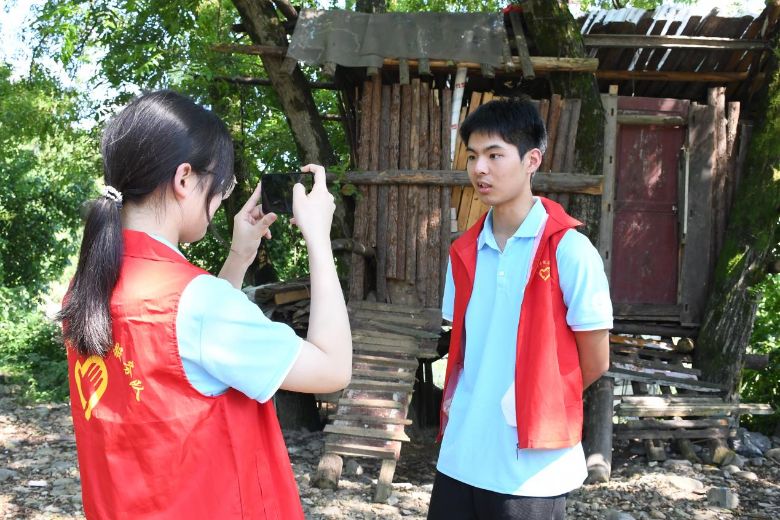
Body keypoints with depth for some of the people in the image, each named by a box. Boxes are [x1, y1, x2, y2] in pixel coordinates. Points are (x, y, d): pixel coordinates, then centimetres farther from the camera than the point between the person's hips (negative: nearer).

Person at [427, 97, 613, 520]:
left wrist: (540, 403, 5)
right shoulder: (464, 252, 6)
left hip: (532, 466, -5)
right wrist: (457, 401, 3)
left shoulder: (569, 250, -11)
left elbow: (595, 361, -5)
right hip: (460, 456, 5)